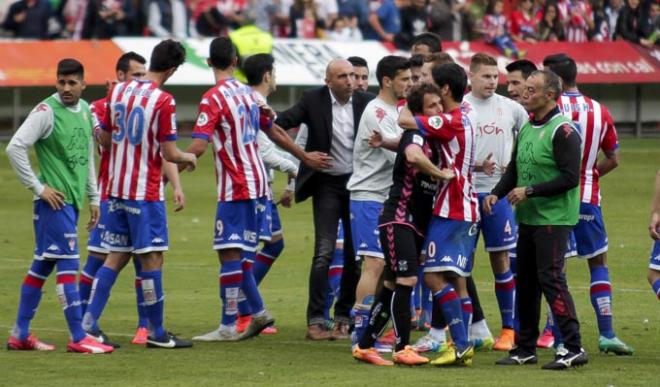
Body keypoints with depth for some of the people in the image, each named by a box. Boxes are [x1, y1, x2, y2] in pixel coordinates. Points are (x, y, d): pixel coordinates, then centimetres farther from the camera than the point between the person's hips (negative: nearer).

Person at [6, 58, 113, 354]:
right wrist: (38, 187, -15)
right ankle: (78, 338, -10)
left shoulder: (85, 110, 12)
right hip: (54, 200, -8)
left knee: (42, 265, 11)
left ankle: (20, 335, 17)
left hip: (72, 202, 8)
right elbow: (15, 148, -17)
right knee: (68, 265, -10)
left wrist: (93, 198, 20)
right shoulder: (47, 111, -12)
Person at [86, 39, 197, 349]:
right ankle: (156, 333, 3)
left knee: (116, 257, 11)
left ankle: (88, 324, 5)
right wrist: (188, 158, 7)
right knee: (151, 258, 0)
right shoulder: (163, 101, -14)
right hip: (146, 192, -6)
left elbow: (103, 139, 13)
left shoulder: (117, 92, 5)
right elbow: (169, 154, -14)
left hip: (116, 188, 7)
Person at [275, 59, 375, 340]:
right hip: (327, 183, -3)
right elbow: (283, 123, -9)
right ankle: (315, 321, -10)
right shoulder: (313, 100, -6)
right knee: (324, 252, -10)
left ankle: (345, 317, 20)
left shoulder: (366, 103, -3)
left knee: (356, 254, 8)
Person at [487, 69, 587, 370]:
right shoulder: (526, 129, 14)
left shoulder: (563, 131, -14)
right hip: (527, 218, 9)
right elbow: (514, 170, 22)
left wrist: (530, 191, -19)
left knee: (551, 278, -14)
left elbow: (570, 177, -19)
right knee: (525, 281, 11)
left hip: (553, 219, -9)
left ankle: (573, 348, -11)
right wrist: (496, 194, 5)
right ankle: (525, 349, 19)